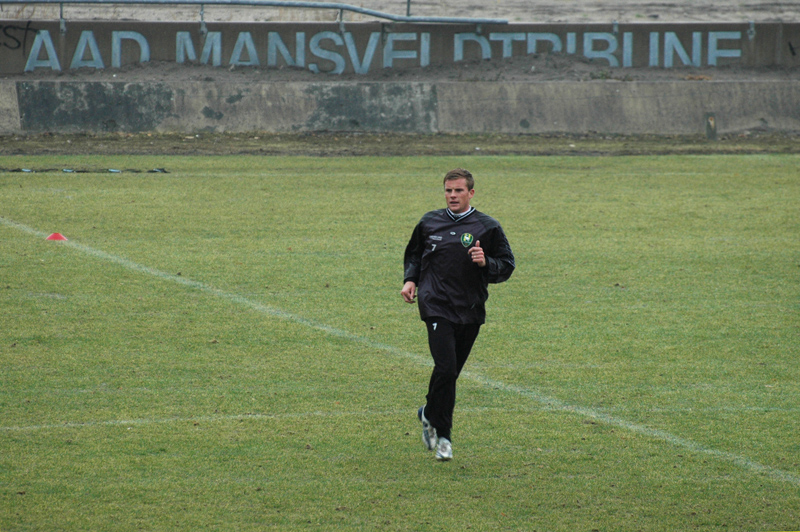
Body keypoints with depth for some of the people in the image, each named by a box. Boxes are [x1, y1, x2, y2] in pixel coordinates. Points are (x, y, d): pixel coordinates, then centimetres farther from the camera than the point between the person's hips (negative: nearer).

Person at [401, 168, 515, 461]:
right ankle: (443, 436, -5)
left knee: (451, 371, 8)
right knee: (445, 368, -15)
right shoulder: (429, 223, 8)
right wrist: (410, 279, 6)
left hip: (470, 310, 1)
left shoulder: (487, 227, 2)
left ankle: (429, 414, 36)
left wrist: (486, 263, -15)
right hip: (436, 307, -1)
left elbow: (506, 266, 6)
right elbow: (413, 254, 24)